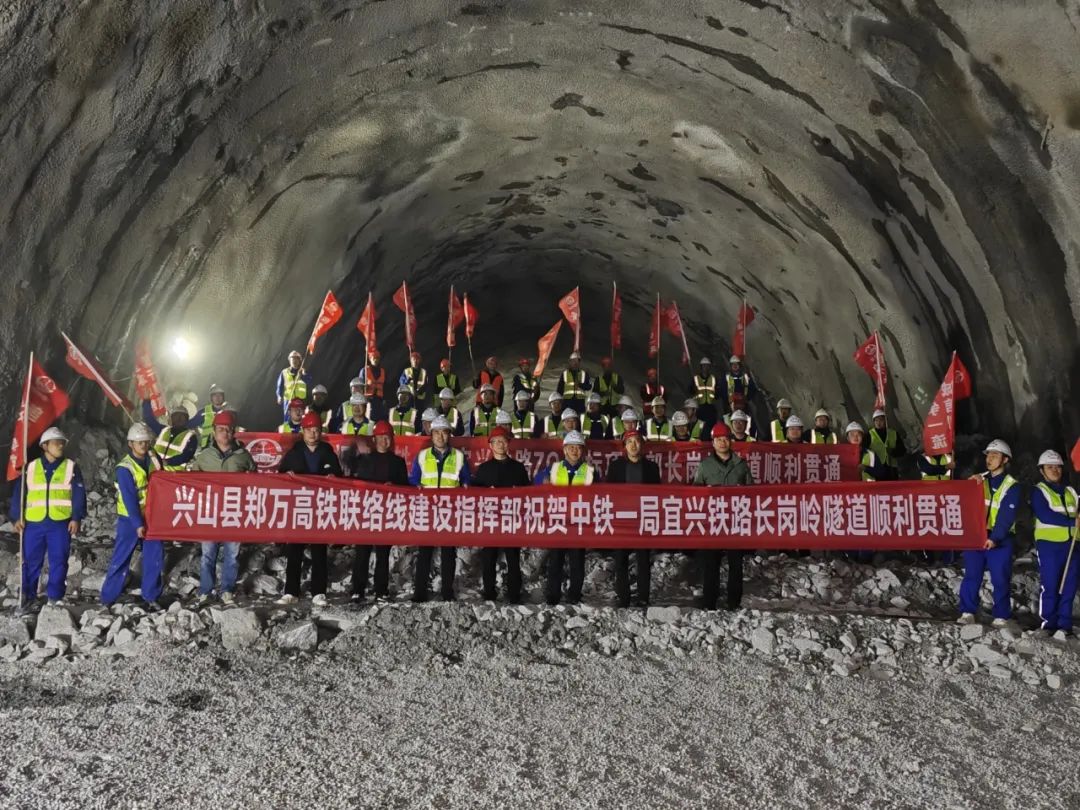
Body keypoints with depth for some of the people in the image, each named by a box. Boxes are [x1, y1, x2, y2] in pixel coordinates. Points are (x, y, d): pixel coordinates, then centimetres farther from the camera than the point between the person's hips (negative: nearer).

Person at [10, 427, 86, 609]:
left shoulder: (71, 467, 5)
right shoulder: (31, 467, 8)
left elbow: (78, 494, 1)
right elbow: (19, 493, 10)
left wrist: (76, 518, -8)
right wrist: (17, 517, 1)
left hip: (60, 523, -1)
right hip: (33, 523, 1)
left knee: (58, 560, 2)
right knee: (31, 561, 6)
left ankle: (55, 596, 12)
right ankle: (28, 595, 17)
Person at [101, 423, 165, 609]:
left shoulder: (153, 459, 0)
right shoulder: (125, 468, -16)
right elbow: (129, 499, -19)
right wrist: (138, 524, -22)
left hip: (151, 516, 5)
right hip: (130, 518, -5)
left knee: (155, 557, 5)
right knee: (121, 558, 1)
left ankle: (151, 596, 15)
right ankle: (108, 597, 12)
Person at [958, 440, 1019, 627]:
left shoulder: (1011, 486, 0)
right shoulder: (979, 480, 14)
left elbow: (1007, 516, -11)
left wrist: (994, 538, -22)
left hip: (1000, 540, -3)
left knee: (1000, 579, 0)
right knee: (971, 576, 0)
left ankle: (1001, 616, 9)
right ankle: (968, 612, 5)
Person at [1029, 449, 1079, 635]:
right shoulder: (1038, 491, 2)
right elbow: (1045, 516, -11)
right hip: (1049, 543, -5)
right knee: (1050, 586, -6)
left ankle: (1064, 624, 10)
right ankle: (1047, 623, 1)